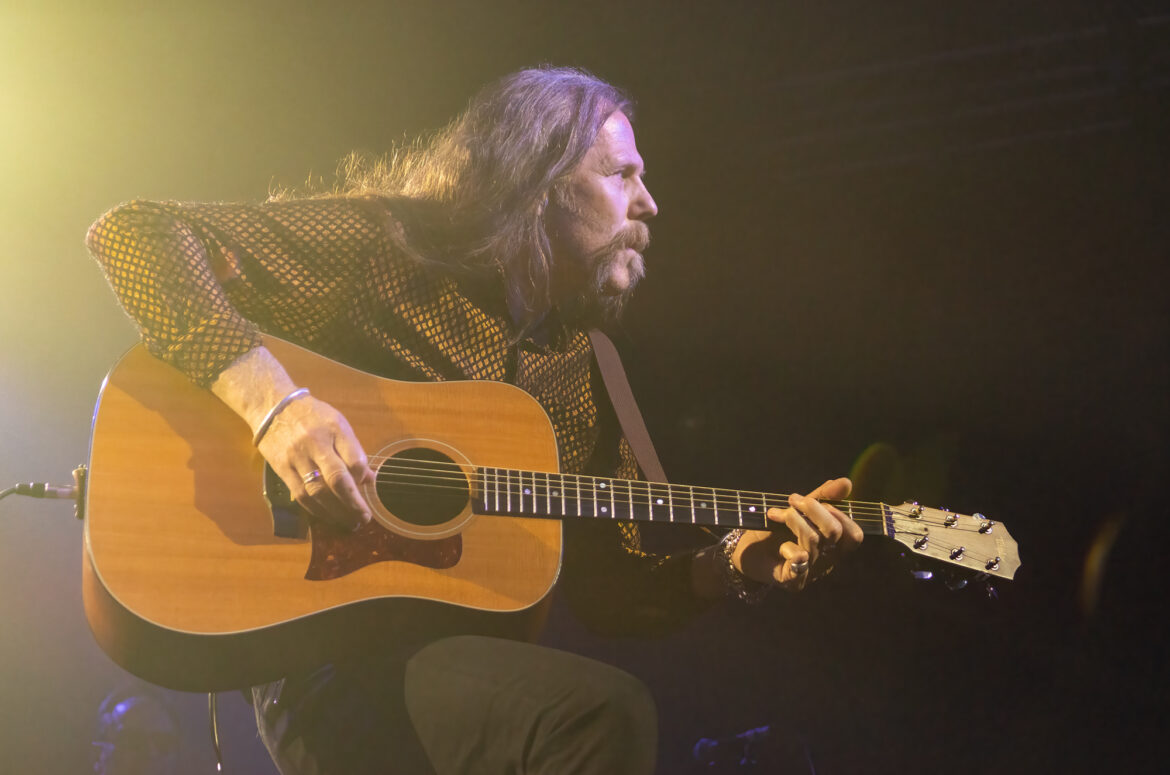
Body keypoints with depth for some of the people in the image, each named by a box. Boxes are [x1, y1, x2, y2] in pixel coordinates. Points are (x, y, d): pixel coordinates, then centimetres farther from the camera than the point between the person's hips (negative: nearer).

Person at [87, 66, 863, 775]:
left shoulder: (582, 371, 15)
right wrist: (268, 398, -22)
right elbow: (132, 230, -10)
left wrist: (737, 563, -1)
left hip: (480, 674, 6)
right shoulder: (383, 247, -2)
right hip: (326, 669, -6)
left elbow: (613, 591, 18)